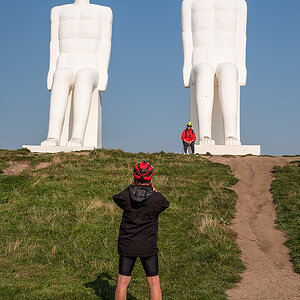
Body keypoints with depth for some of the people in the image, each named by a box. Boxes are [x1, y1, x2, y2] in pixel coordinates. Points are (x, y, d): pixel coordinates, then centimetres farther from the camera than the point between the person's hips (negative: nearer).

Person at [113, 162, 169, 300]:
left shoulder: (125, 195, -10)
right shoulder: (157, 198, -12)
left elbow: (116, 198, 14)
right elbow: (165, 204, 11)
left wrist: (132, 187, 17)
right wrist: (154, 190, 20)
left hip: (127, 246, 1)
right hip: (148, 247, -1)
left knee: (122, 281, 9)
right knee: (153, 282, 8)